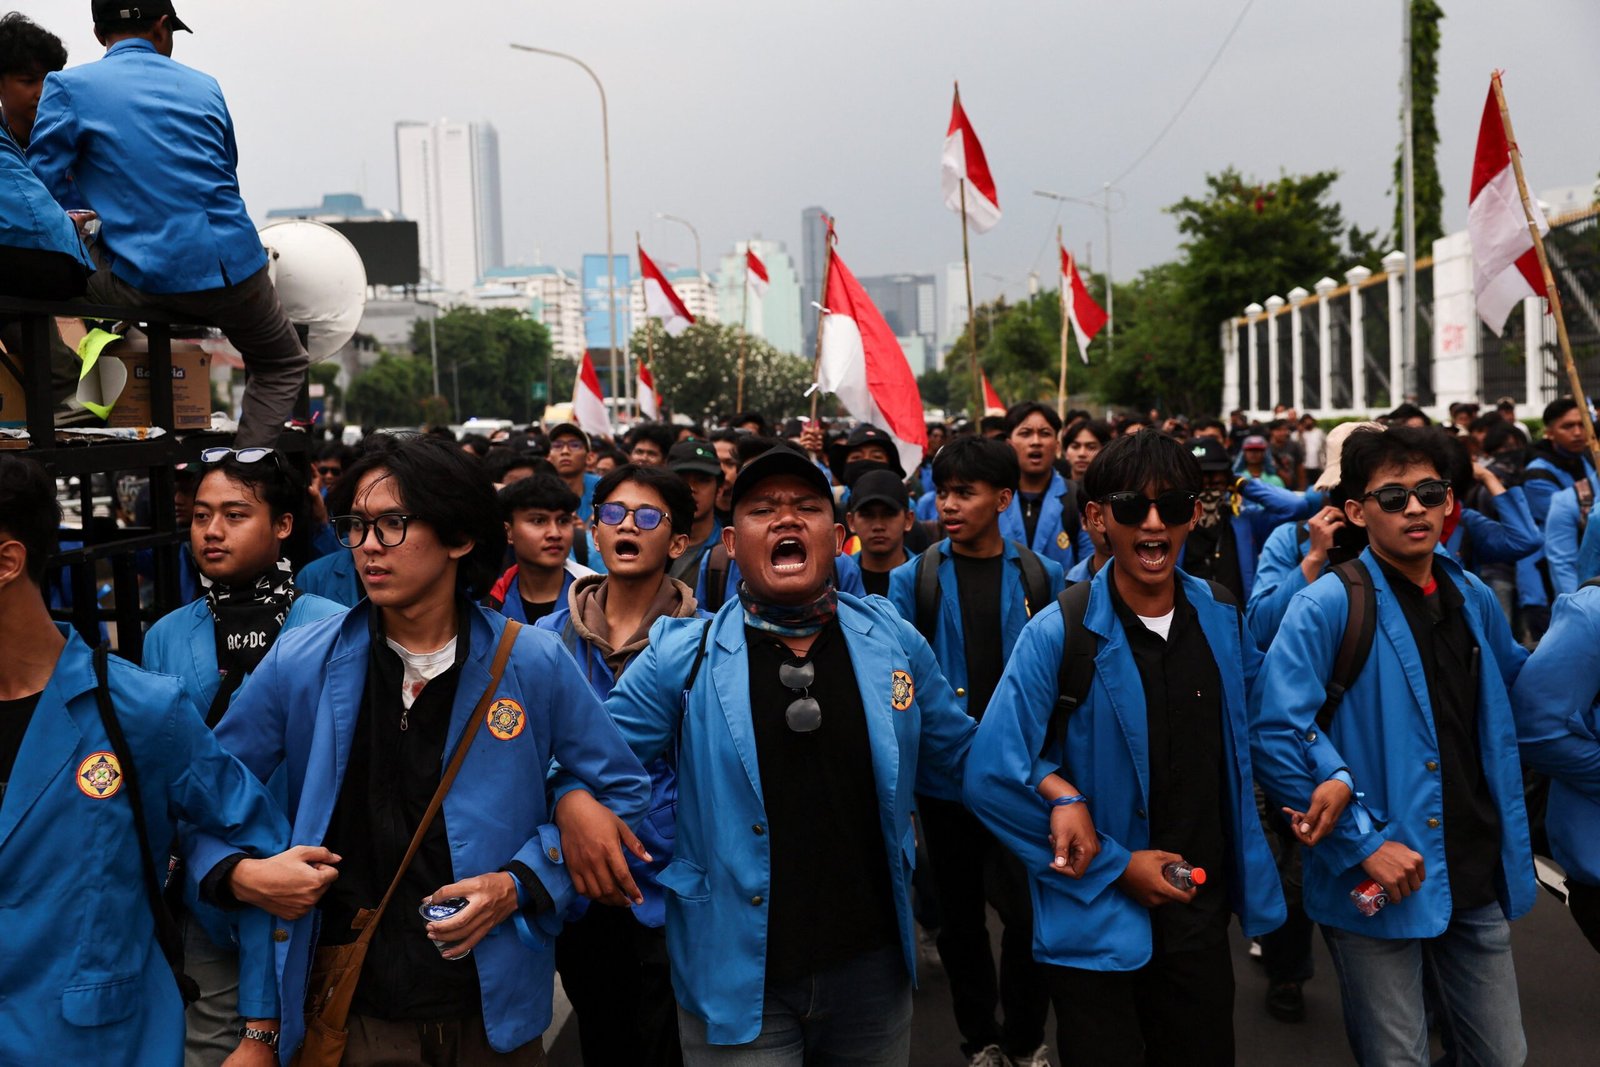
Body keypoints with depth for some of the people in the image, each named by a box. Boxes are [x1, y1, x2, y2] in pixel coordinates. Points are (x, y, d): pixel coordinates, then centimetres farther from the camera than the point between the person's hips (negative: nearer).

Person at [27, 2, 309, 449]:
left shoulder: (68, 87, 1)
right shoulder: (205, 86, 12)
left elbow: (45, 188, -3)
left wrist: (100, 191, 19)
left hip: (144, 282, -2)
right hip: (233, 270, 2)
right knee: (284, 365, 25)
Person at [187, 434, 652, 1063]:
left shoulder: (534, 664, -8)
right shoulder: (301, 663, -6)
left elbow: (619, 792, 1)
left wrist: (523, 883, -10)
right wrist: (237, 871, -14)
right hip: (348, 1007, 0)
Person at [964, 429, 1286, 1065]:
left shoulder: (1220, 619, 0)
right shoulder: (1059, 633, -16)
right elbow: (992, 779, -17)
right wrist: (1114, 866, -14)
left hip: (1200, 912, 5)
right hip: (1098, 925, -4)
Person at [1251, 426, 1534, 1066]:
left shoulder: (1474, 599, 7)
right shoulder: (1329, 606, -12)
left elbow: (1516, 686, 25)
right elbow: (1274, 733, -18)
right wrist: (1363, 843, -18)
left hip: (1479, 880, 6)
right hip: (1380, 882, -5)